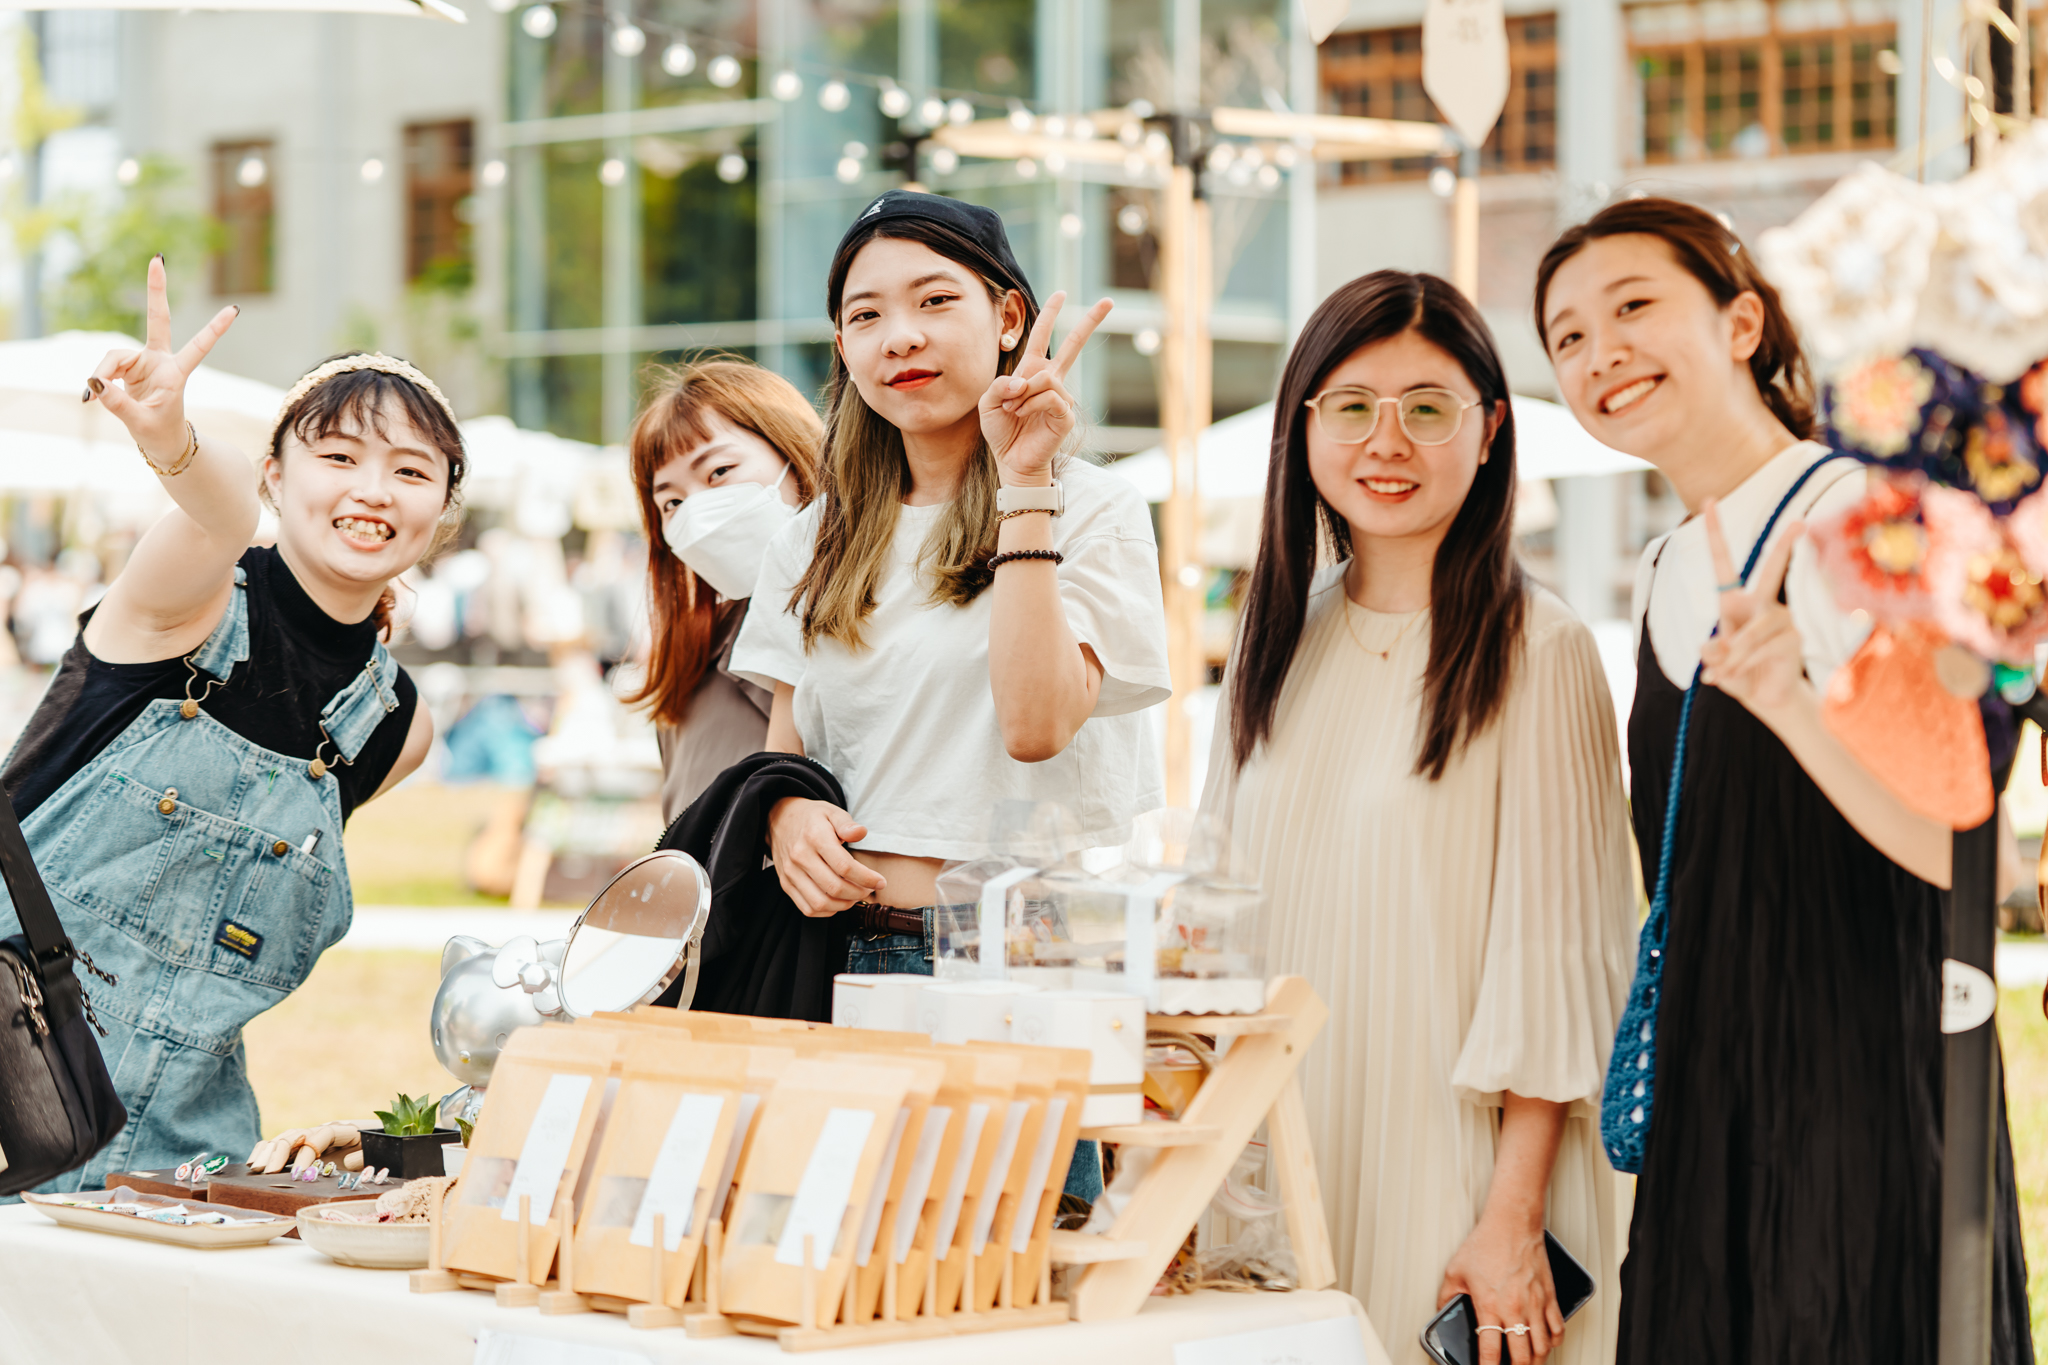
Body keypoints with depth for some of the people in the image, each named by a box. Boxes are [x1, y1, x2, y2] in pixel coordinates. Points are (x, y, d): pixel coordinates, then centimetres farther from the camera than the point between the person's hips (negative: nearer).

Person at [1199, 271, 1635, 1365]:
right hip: (1272, 1169, 5)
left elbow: (1560, 950, -11)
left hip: (1450, 1163, -5)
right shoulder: (1284, 639, 10)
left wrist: (1514, 1216, -16)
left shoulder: (1535, 652, -8)